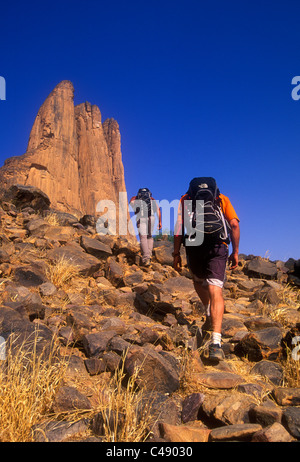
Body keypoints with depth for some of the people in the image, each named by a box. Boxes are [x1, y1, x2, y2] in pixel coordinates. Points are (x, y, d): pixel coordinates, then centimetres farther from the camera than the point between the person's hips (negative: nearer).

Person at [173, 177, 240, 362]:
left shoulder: (185, 199, 20)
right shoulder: (222, 199, 22)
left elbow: (178, 228, 8)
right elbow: (234, 224, 9)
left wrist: (176, 254, 9)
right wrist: (235, 252, 13)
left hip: (194, 247, 1)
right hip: (218, 248, 0)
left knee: (199, 281, 29)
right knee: (215, 291, -6)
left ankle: (211, 317, 23)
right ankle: (216, 342, -17)